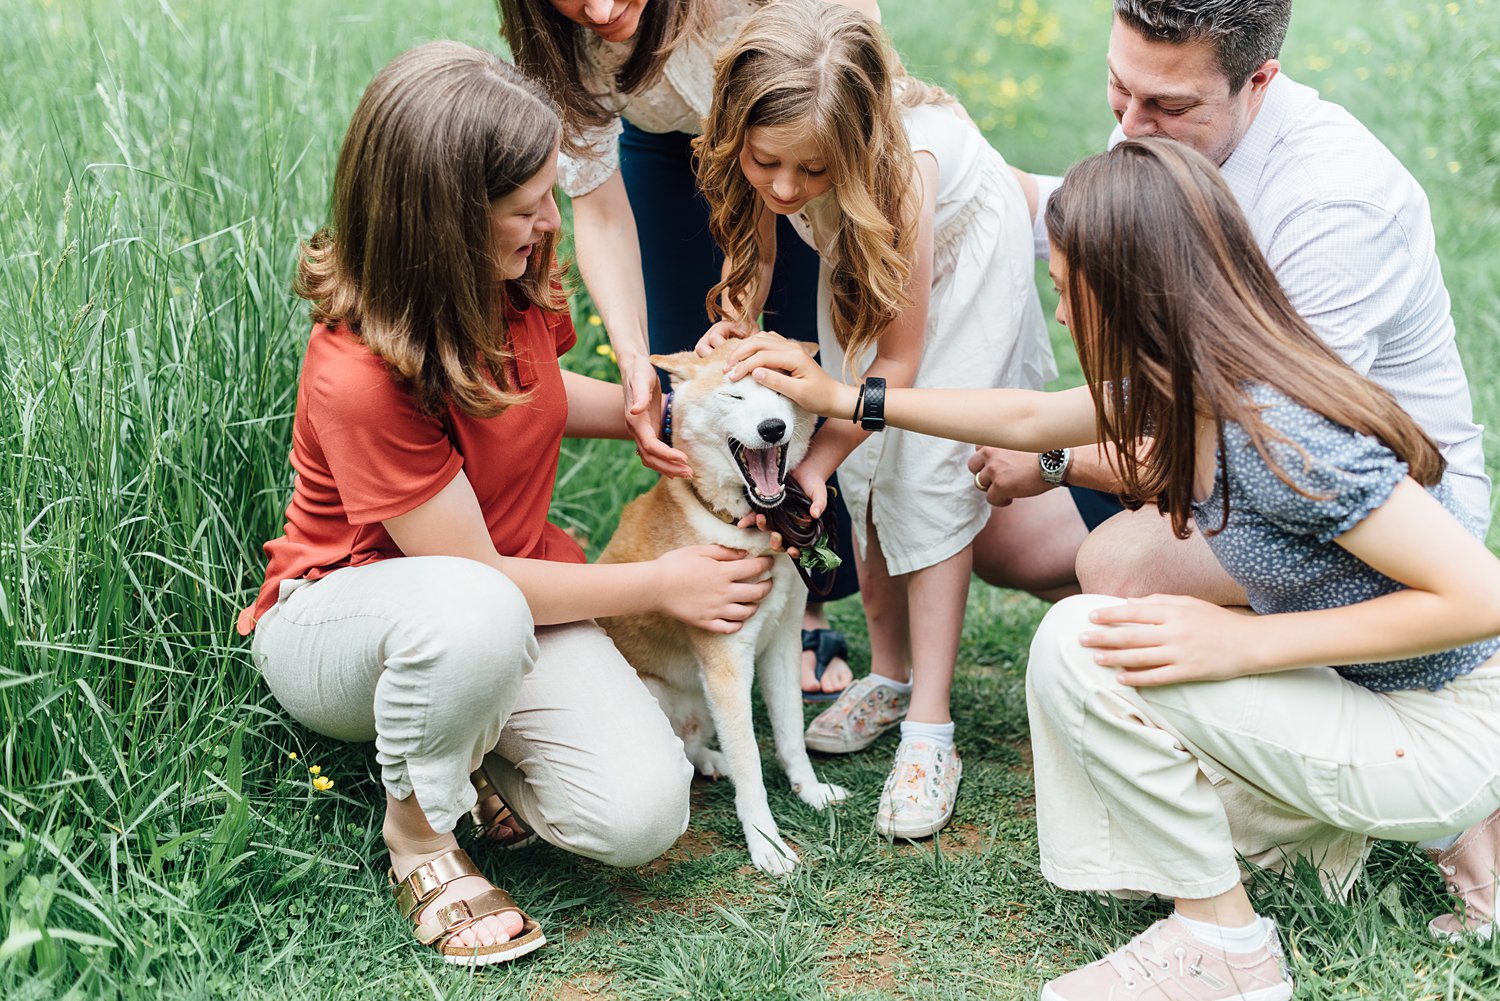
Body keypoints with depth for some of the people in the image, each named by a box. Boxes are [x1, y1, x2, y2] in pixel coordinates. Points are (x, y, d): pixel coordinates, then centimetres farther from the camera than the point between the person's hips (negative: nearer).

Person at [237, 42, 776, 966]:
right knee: (468, 611, -43)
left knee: (641, 814, -21)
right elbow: (474, 576, -23)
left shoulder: (509, 287, -8)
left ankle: (477, 745, 10)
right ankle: (417, 827, -13)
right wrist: (659, 584, -15)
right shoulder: (358, 377, -30)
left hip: (514, 594, 5)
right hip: (339, 616, -5)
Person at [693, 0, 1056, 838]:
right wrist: (738, 324, -31)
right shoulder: (768, 144, -29)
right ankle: (890, 676, 19)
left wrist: (813, 464, -39)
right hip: (864, 257, 5)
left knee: (929, 474, -13)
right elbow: (755, 236, -9)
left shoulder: (901, 165, -42)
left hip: (964, 245, -5)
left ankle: (929, 731, -10)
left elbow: (898, 362, -32)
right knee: (865, 465, 2)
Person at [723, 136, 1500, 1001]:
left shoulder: (1278, 436, -29)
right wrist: (841, 398, 17)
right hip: (1364, 702, 9)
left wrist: (1245, 644, -27)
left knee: (1083, 644, -21)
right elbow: (1029, 418, 14)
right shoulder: (1190, 385, -1)